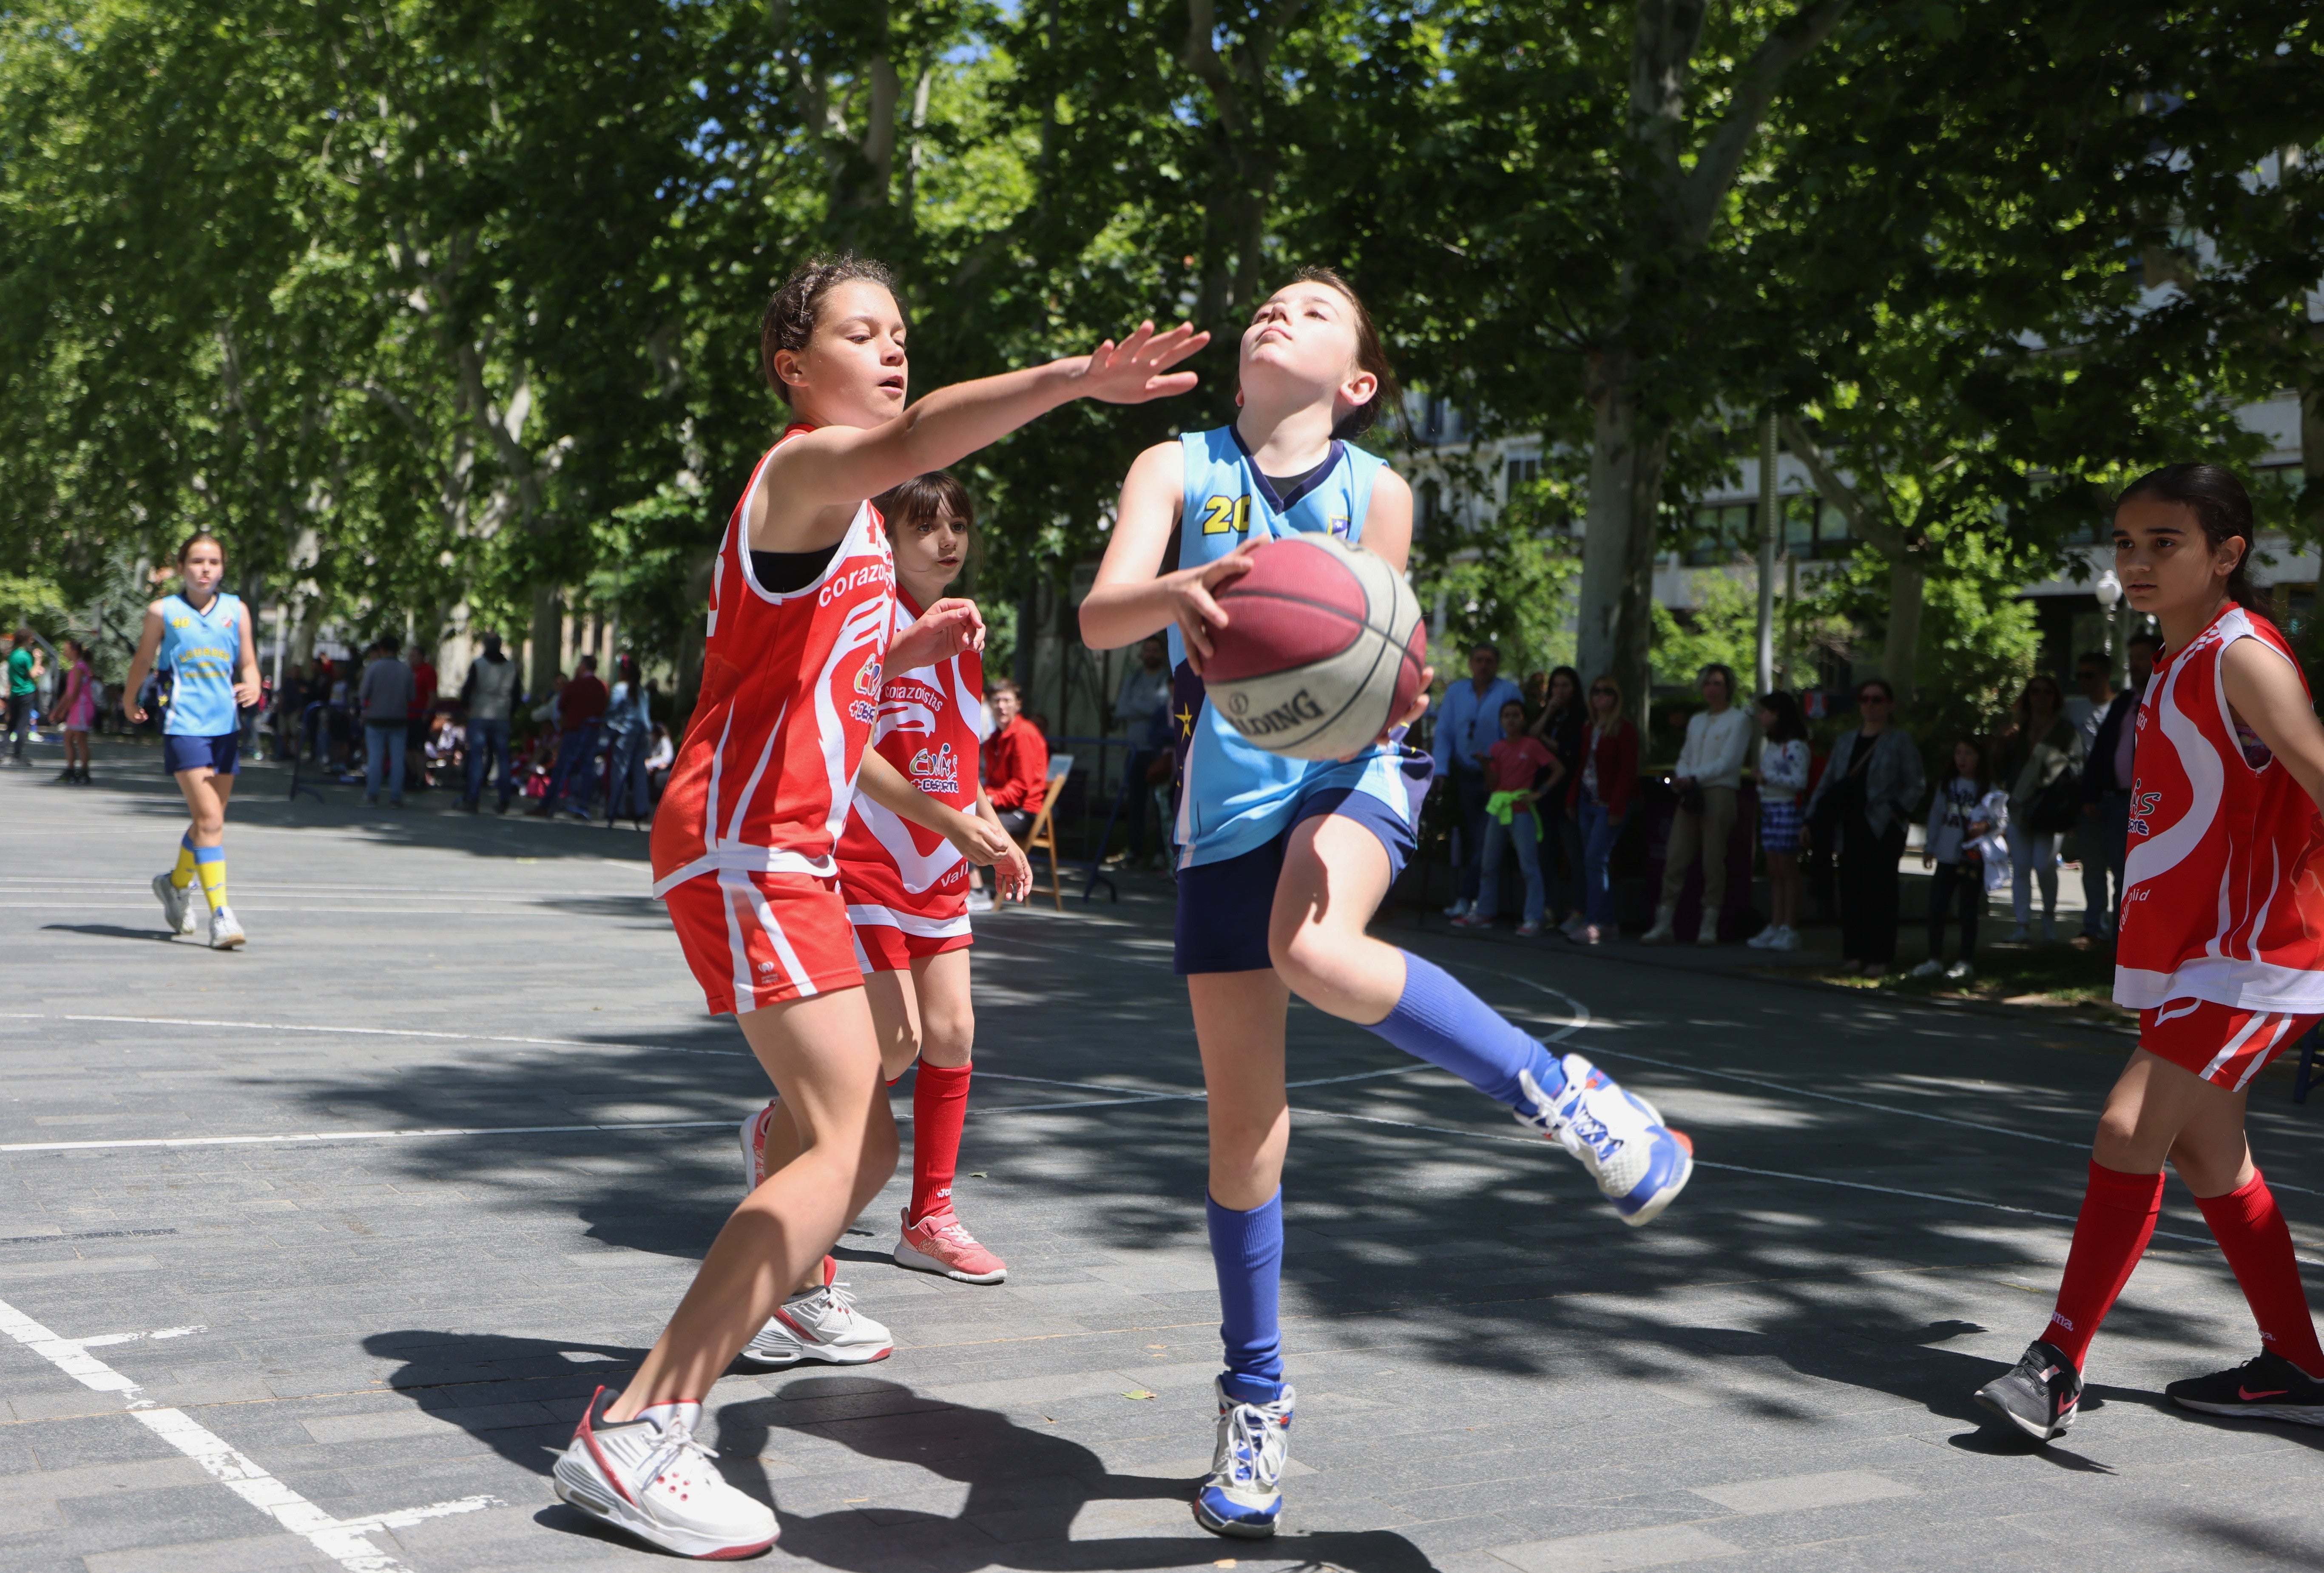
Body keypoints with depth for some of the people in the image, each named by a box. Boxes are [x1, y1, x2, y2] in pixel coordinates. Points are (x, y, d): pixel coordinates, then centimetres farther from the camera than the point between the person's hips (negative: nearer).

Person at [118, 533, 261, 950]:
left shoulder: (236, 609, 7)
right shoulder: (163, 611, 1)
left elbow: (248, 664, 8)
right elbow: (143, 660, 15)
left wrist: (252, 686, -14)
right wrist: (130, 701, 27)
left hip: (226, 726, 4)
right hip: (184, 725, -4)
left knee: (210, 819, 15)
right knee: (209, 818, -15)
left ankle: (175, 884, 41)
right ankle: (219, 915, -17)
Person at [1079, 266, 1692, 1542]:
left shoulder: (1376, 491, 3)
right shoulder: (1177, 468, 4)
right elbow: (1100, 615, -13)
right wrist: (1175, 594, -36)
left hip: (1347, 768, -1)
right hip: (1225, 790, 2)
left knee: (1315, 954, -36)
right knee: (1241, 1100, 2)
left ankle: (1558, 1091, -16)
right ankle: (1254, 1397, 17)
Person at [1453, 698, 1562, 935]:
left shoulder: (1532, 745, -4)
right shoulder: (1497, 748, 10)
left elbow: (1558, 770, -6)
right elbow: (1493, 784, 6)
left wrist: (1540, 793, -11)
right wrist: (1486, 764, -10)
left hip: (1521, 810, -6)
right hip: (1498, 807, 6)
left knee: (1529, 866, -8)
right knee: (1489, 863, 11)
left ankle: (1533, 919, -9)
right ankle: (1484, 912, 20)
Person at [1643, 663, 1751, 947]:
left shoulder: (1738, 720, 2)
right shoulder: (1696, 721, 23)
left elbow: (1728, 763, -8)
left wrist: (1693, 778, -11)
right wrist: (1681, 777, -2)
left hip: (1719, 793, -6)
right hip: (1691, 795, 6)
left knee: (1713, 860, -5)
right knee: (1676, 858, -2)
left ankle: (1709, 925, 0)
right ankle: (1664, 924, -3)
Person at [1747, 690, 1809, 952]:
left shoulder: (1795, 746, -13)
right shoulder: (1771, 745, 18)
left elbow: (1799, 781, -19)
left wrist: (1768, 777, -18)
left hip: (1786, 809, -9)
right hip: (1769, 808, 9)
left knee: (1788, 871, -5)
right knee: (1774, 872, 9)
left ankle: (1790, 930, -2)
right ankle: (1775, 927, 12)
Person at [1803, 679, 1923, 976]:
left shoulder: (1900, 741, 3)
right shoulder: (1845, 741, 16)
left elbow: (1914, 787, 0)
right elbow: (1827, 783, 18)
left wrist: (1896, 810, -15)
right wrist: (1812, 818, 9)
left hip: (1882, 830, -5)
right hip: (1850, 829, 5)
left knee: (1879, 892, -7)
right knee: (1851, 891, 4)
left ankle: (1878, 957, -3)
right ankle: (1853, 953, 10)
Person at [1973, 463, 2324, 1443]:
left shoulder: (2244, 656, -15)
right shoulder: (2177, 661, 11)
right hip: (2188, 953, 10)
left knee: (2130, 1129, -16)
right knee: (2206, 1155, 16)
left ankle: (2059, 1365, -8)